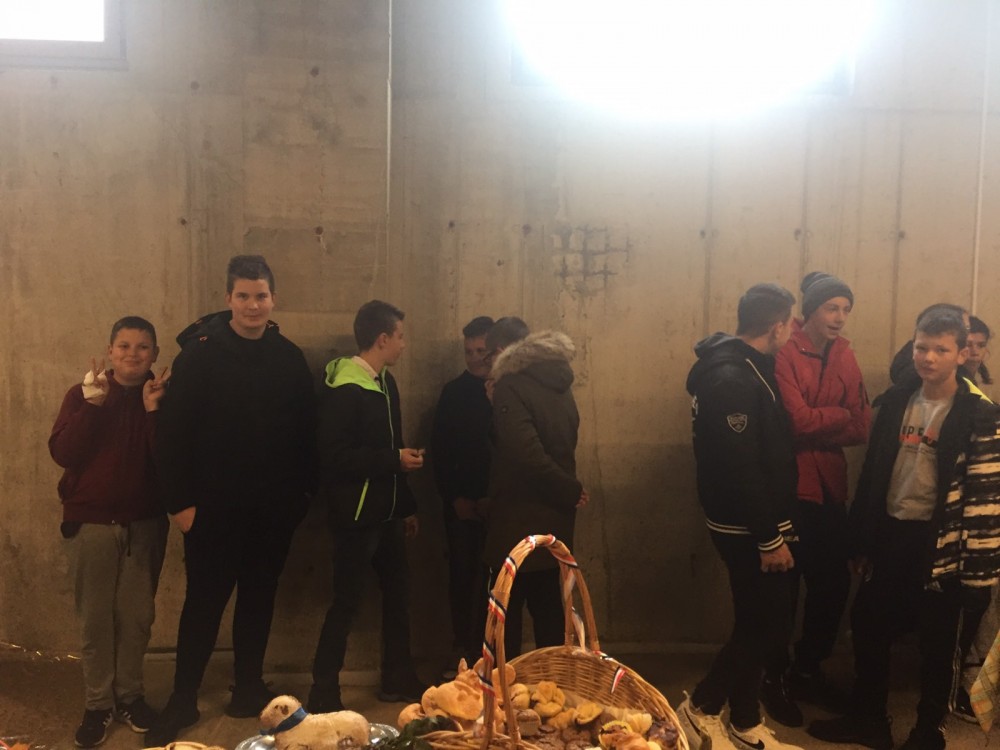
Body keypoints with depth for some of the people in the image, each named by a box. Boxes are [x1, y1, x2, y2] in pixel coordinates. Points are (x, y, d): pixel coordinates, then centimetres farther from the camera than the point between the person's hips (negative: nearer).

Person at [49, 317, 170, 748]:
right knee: (95, 617, 6)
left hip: (145, 524, 1)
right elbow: (62, 453, -13)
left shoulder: (164, 397, 0)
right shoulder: (82, 395, -1)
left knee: (137, 615, 9)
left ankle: (130, 694, 25)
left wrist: (154, 410, -21)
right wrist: (91, 404, -22)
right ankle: (97, 703, 19)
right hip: (91, 523, 0)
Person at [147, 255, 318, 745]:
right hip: (213, 506, -3)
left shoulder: (290, 358, 3)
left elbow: (307, 431, 6)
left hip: (273, 508, 3)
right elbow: (173, 431, -10)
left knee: (259, 598, 14)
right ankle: (182, 701, 20)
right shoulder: (200, 353, -8)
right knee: (204, 601, 5)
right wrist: (180, 500, -13)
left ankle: (249, 687, 29)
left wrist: (303, 491, 3)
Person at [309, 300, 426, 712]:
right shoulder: (343, 390, -17)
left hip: (385, 512, 9)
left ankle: (398, 679, 30)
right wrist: (395, 460, -20)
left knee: (397, 591, 15)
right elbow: (334, 457, -24)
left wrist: (406, 506, 16)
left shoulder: (384, 382, 9)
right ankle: (323, 693, 15)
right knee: (348, 601, -1)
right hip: (355, 514, -8)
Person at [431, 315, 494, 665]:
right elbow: (439, 448, 3)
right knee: (462, 577, 3)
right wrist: (454, 496, -4)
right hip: (461, 502, 1)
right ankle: (466, 653, 14)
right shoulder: (454, 391, 3)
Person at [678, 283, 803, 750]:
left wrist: (773, 528, 16)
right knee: (766, 626, -1)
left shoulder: (743, 368, 11)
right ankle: (701, 708, 12)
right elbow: (741, 468, -25)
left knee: (758, 623, 16)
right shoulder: (733, 380, -21)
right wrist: (769, 539, -21)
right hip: (747, 529, -10)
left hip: (755, 524, 10)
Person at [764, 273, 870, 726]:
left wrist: (816, 427, -15)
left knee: (834, 582, 13)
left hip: (830, 487, 7)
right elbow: (797, 421, -22)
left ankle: (807, 670, 34)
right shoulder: (784, 354, -13)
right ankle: (774, 678, 24)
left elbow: (862, 429, -1)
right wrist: (842, 414, -7)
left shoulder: (844, 356, 7)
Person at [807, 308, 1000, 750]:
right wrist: (861, 540, 8)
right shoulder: (896, 401, 5)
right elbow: (871, 473, 7)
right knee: (868, 628, 14)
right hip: (889, 536, 5)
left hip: (940, 544, -5)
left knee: (937, 644, 10)